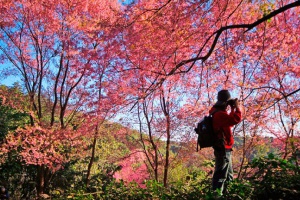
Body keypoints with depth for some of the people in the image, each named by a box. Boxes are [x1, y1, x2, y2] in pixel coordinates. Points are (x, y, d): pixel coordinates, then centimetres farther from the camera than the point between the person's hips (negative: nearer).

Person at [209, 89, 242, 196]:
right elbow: (237, 119, -30)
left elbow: (230, 121, 21)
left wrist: (232, 109, 12)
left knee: (229, 176, 21)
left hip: (223, 148, 11)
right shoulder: (220, 114, -21)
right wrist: (236, 106, -15)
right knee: (220, 175, -7)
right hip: (223, 149, -11)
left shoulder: (217, 112, 12)